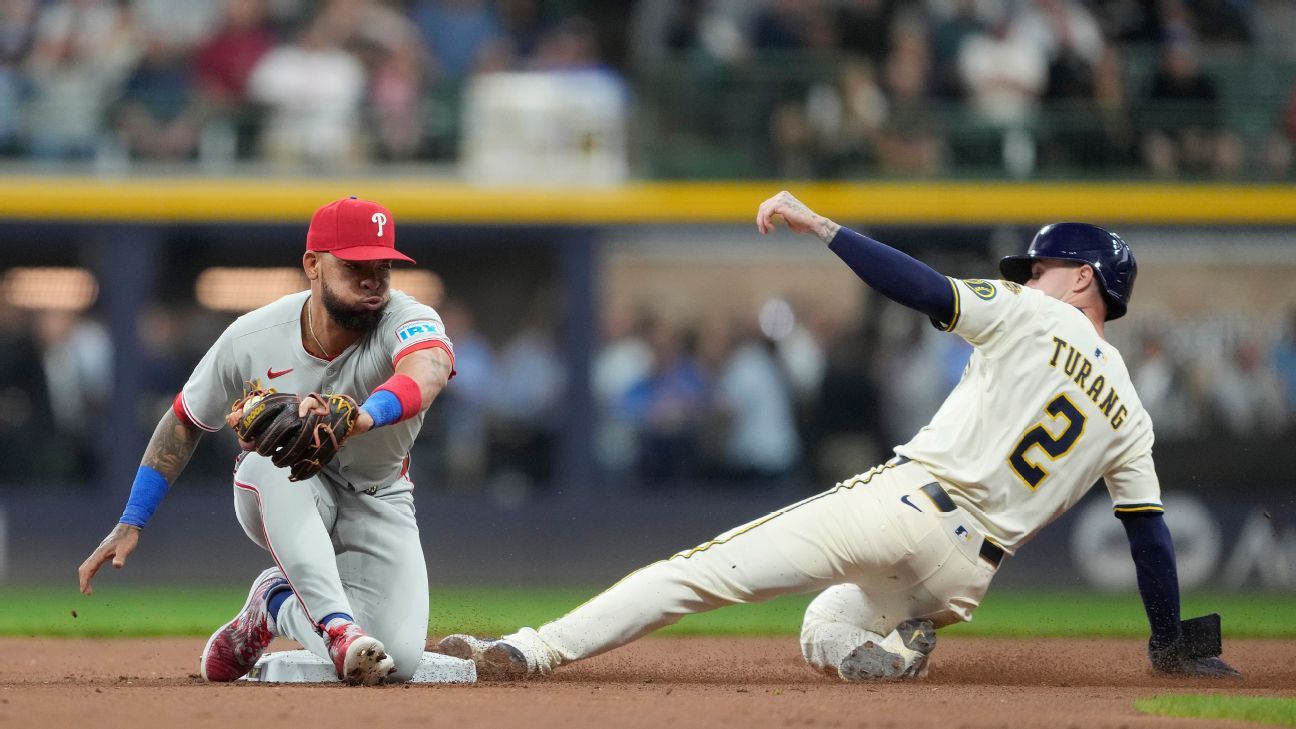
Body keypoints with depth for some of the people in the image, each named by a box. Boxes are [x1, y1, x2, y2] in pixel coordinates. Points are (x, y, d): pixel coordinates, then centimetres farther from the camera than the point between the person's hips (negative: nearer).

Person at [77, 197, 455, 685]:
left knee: (400, 659, -23)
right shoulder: (251, 339, -20)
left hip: (375, 502, 1)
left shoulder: (408, 320, -27)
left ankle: (277, 606, 6)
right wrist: (130, 525, -7)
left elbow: (428, 371, -53)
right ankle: (336, 624, -41)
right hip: (275, 498, -1)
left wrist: (364, 416, -74)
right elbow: (182, 423, -3)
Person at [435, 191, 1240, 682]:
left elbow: (926, 290, -8)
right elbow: (1151, 532, 18)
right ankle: (902, 645, -6)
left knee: (702, 570, -9)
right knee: (823, 633, 28)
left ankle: (538, 648, -21)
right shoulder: (1130, 413, 19)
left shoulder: (1032, 318, 5)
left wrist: (818, 225, -7)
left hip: (907, 502, -6)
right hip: (968, 568, 6)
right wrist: (1174, 644, 26)